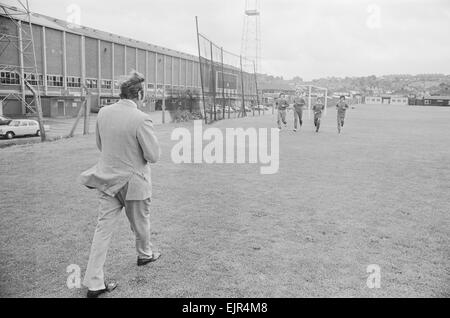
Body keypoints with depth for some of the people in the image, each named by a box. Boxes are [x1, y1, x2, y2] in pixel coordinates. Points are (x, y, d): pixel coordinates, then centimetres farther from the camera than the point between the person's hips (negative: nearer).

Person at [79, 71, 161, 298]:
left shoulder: (103, 113, -2)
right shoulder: (140, 119, -21)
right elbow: (153, 156, -16)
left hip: (108, 179, 5)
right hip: (133, 181, -5)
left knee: (103, 229, 7)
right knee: (140, 223, 21)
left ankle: (94, 282, 10)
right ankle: (144, 254, 46)